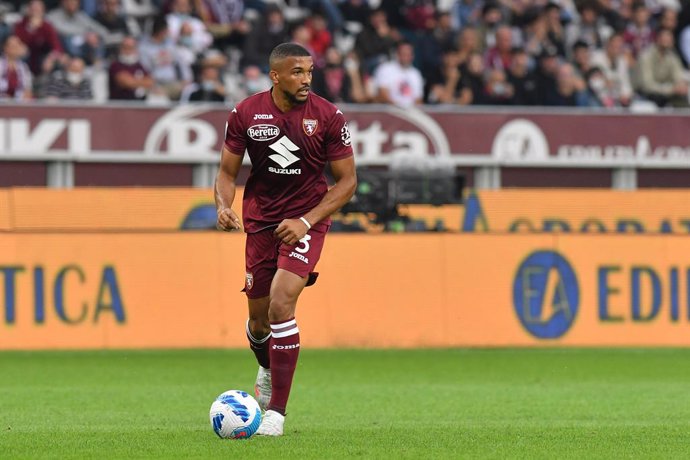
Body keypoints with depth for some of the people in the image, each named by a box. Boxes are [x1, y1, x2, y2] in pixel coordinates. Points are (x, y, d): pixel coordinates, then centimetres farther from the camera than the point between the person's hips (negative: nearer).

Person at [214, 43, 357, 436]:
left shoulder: (328, 117, -11)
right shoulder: (246, 114, -5)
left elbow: (347, 180, -6)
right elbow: (228, 171, 5)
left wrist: (306, 221, -16)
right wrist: (223, 206, -17)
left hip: (306, 221, -3)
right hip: (260, 221, 3)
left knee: (281, 304, -21)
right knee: (259, 320, 8)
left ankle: (276, 411, -15)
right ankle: (268, 368, 46)